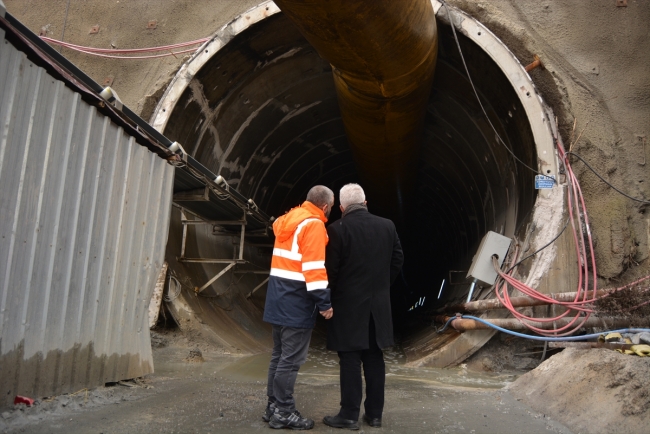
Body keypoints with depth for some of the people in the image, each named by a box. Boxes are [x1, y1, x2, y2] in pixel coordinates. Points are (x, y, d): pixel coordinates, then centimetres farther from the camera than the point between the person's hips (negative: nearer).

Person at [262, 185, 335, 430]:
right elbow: (313, 267, -19)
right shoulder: (314, 225, -12)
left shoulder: (289, 219, 14)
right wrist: (325, 302, -17)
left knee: (280, 355, 15)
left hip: (279, 298, 9)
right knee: (291, 359, -1)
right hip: (296, 301, -9)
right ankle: (283, 412, 7)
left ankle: (273, 406, 23)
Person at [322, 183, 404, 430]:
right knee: (374, 359, 12)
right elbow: (398, 261, 7)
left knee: (350, 360, 3)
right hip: (378, 304, 4)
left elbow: (331, 268, -11)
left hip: (348, 304, -4)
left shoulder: (337, 229, -13)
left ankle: (350, 415, 9)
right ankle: (374, 413, 21)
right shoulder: (387, 226, 1)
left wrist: (332, 296, 6)